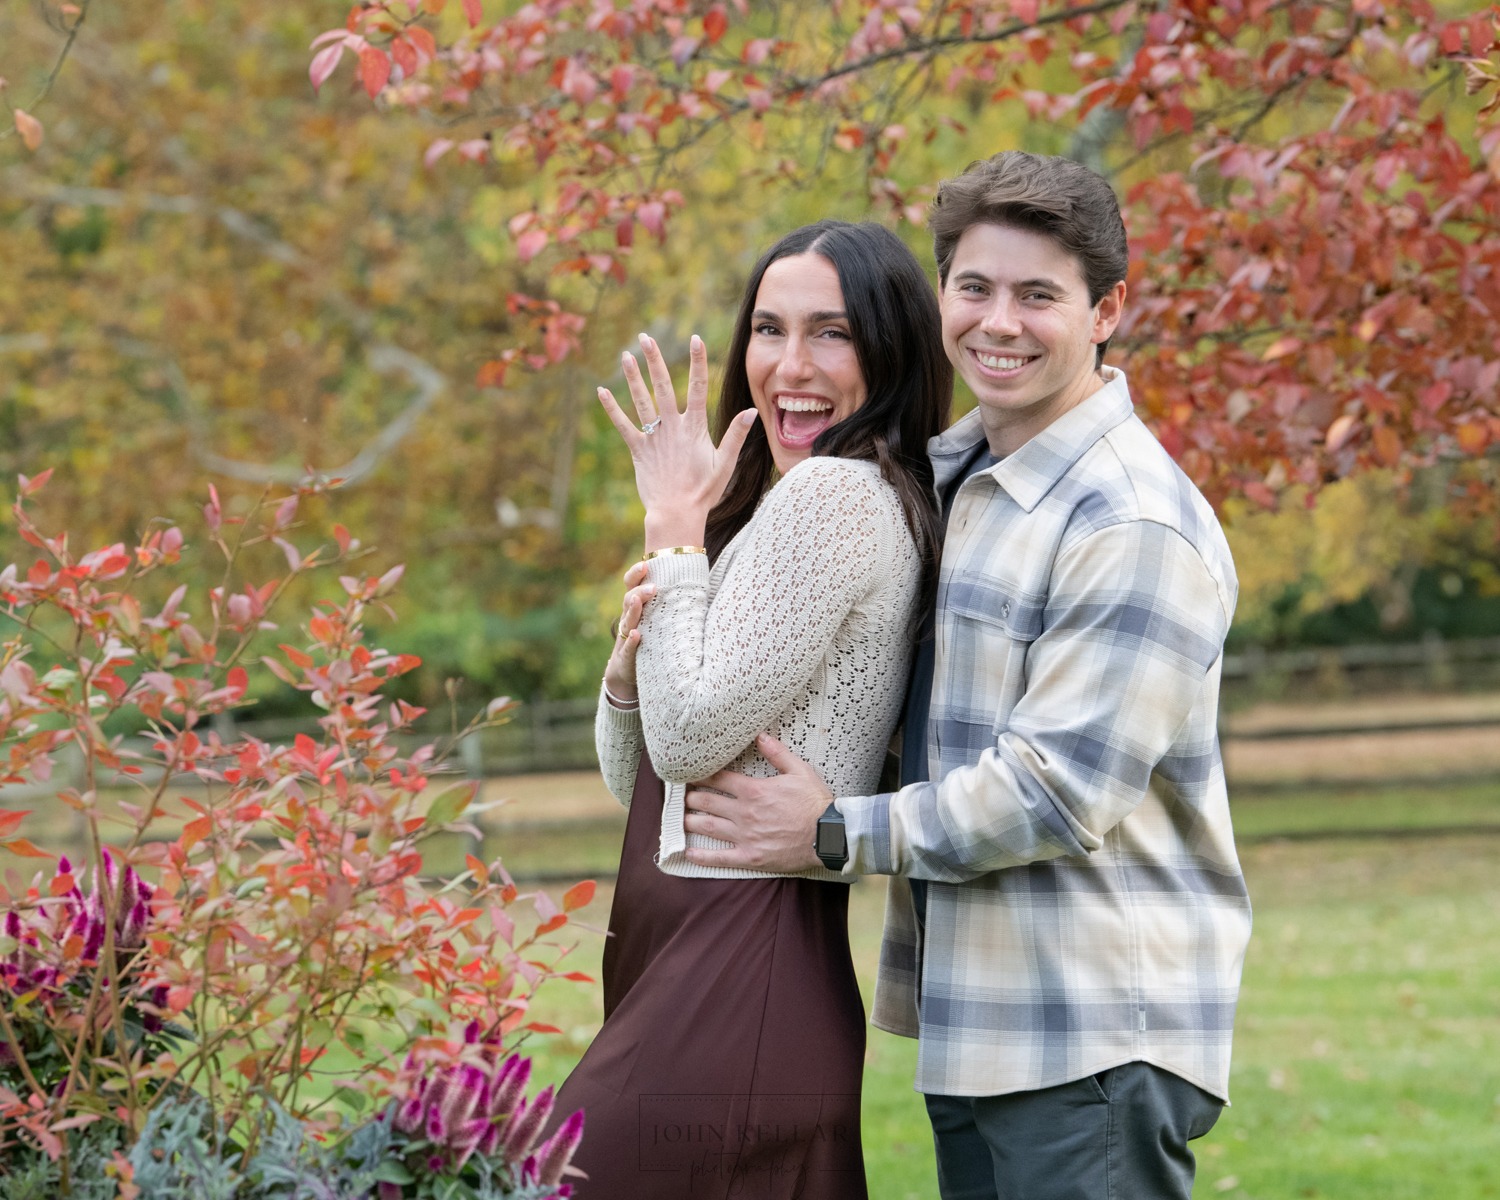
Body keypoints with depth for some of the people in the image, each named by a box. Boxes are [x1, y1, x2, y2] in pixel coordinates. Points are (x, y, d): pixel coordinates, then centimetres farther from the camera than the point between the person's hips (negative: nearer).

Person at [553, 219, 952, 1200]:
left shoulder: (836, 493, -12)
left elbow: (692, 737, -16)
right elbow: (635, 779, 18)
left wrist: (675, 523, -6)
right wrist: (634, 645, -3)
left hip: (732, 986, -10)